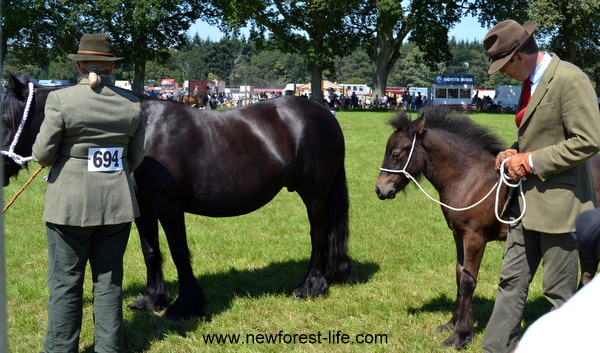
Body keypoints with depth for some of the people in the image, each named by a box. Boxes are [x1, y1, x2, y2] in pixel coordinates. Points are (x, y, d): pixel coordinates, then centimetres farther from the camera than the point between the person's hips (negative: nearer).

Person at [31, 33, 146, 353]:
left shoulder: (61, 99, -11)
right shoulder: (132, 103, 0)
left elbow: (42, 154, -8)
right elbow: (136, 157, 6)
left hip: (70, 203, -3)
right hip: (117, 202, 3)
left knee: (65, 283, 8)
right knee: (109, 281, 14)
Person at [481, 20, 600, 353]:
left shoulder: (569, 79, -17)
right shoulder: (531, 81, 10)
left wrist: (532, 161, -19)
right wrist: (515, 152, 3)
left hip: (558, 201, -9)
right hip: (527, 200, 9)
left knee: (559, 292, 4)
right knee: (511, 281, 13)